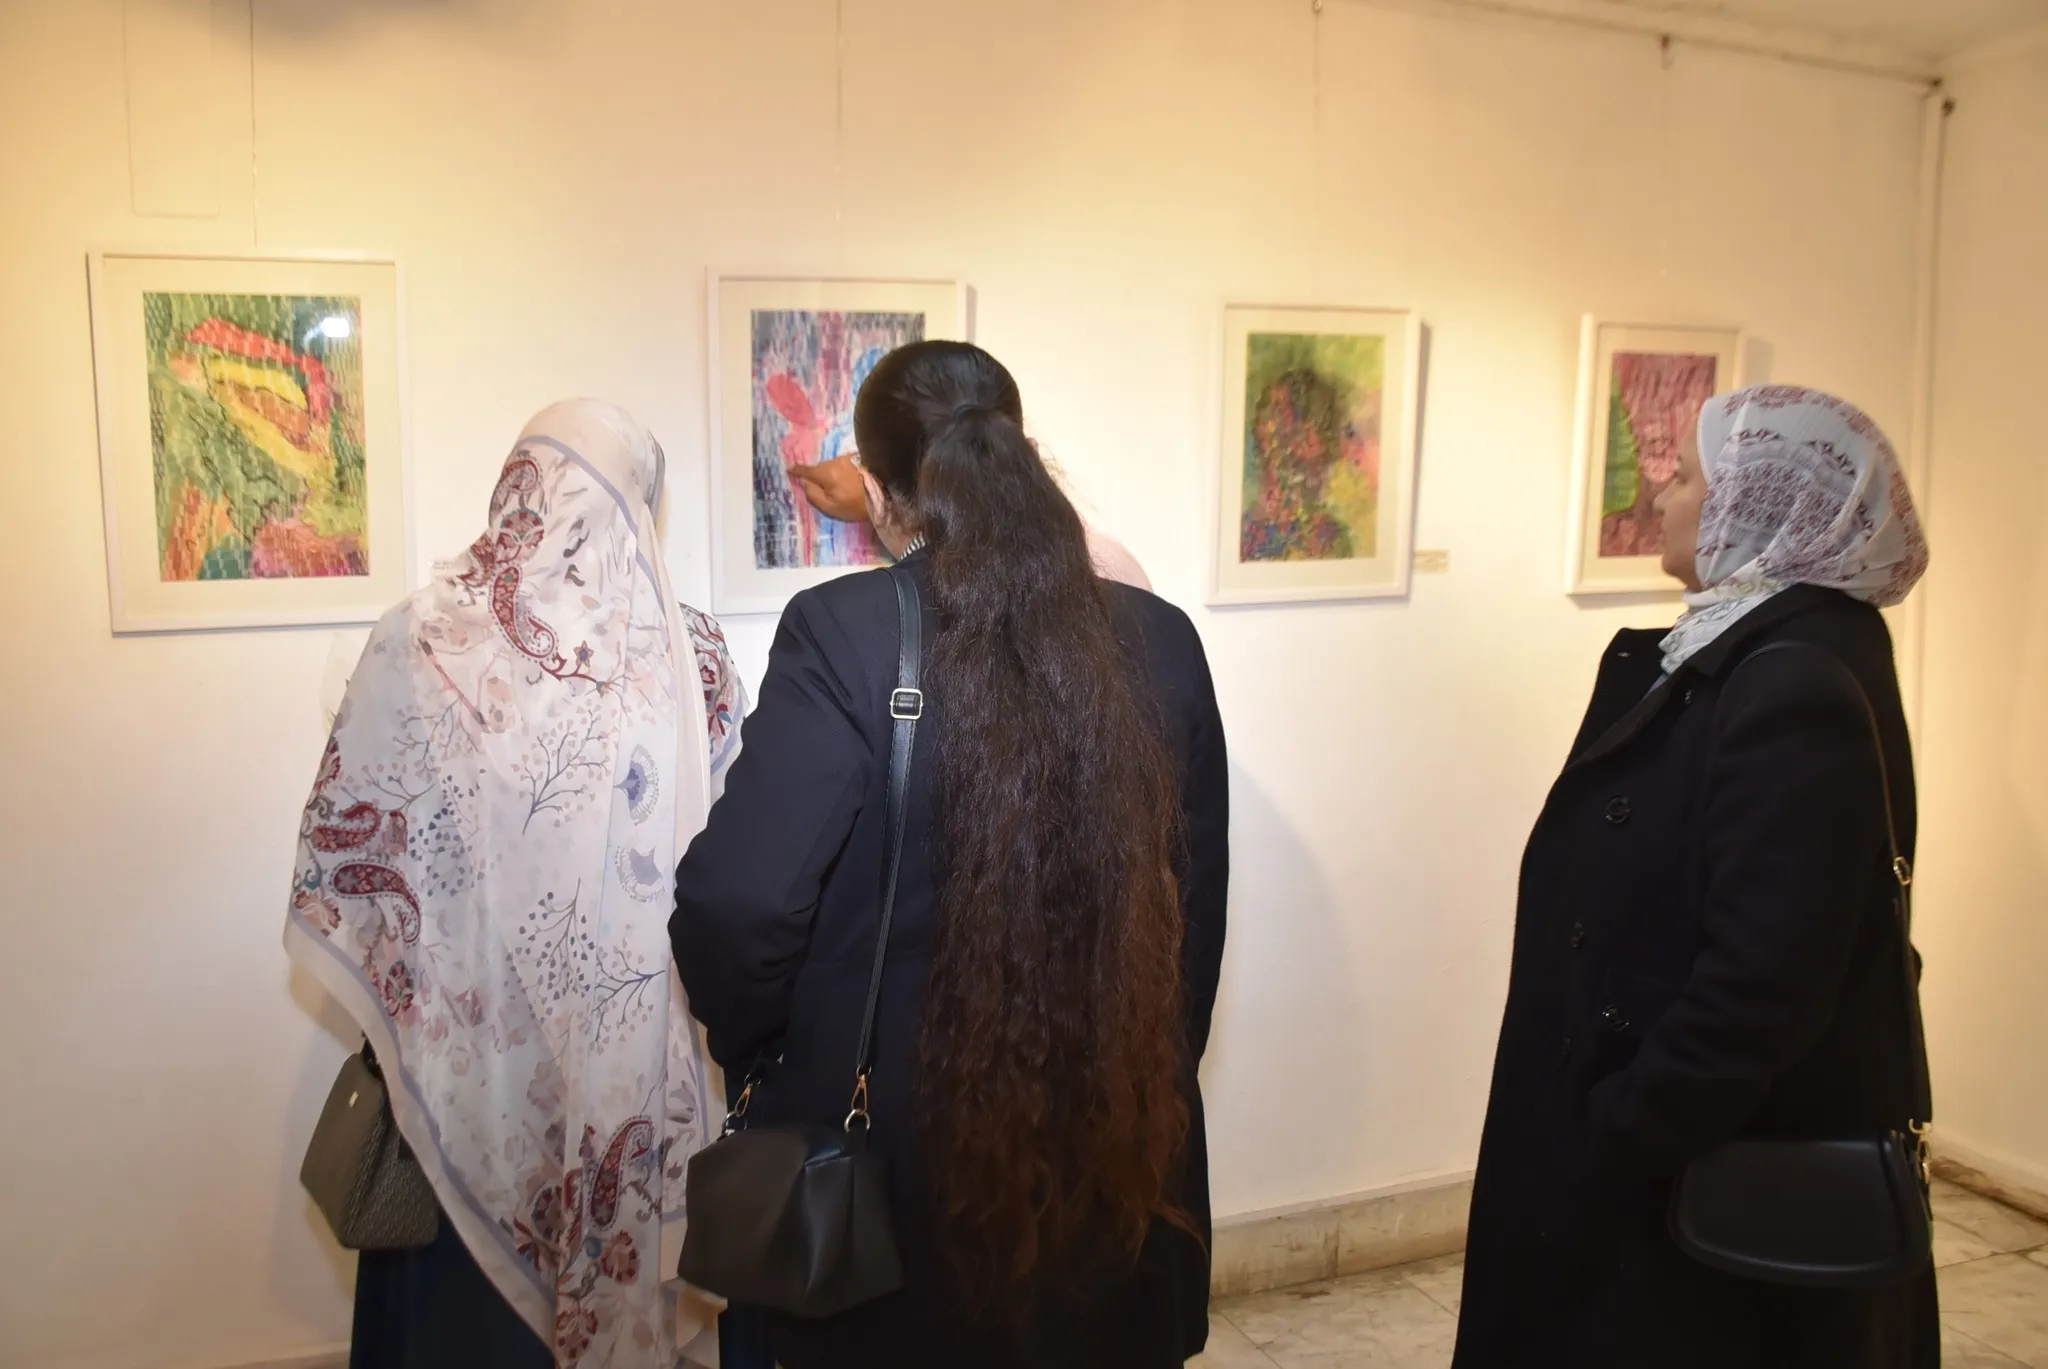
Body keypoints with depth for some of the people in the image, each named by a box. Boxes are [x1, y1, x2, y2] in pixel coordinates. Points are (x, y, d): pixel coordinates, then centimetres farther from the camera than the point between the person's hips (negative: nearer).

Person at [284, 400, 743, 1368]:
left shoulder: (420, 639, -10)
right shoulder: (690, 653, -10)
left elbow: (348, 847, -3)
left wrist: (389, 995, 11)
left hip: (463, 1036, 0)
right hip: (640, 1043, 0)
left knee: (467, 1284, 19)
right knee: (620, 1251, 20)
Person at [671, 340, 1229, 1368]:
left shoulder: (843, 632, -16)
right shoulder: (1161, 640, -4)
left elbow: (736, 903, -23)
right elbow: (1197, 901, 3)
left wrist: (755, 1049, -3)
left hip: (899, 1145, -3)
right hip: (1117, 1147, 4)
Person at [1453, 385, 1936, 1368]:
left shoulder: (1800, 691, -25)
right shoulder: (1743, 655, 6)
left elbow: (1759, 989, -28)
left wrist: (1606, 1154, -20)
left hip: (1726, 1184, -9)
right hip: (1697, 1133, 9)